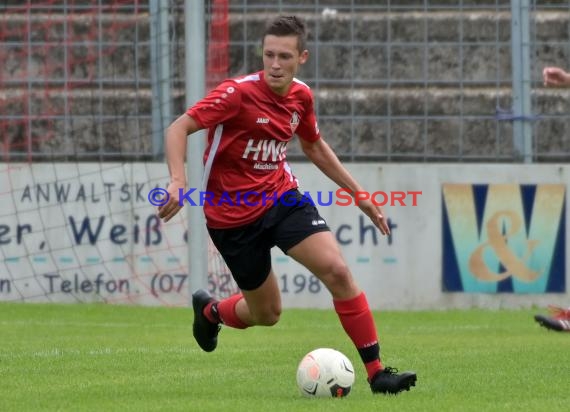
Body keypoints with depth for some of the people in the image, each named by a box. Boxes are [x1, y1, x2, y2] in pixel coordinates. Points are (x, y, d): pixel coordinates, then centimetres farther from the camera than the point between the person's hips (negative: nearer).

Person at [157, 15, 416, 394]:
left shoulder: (301, 96, -2)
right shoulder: (238, 93, -21)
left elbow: (315, 147, 18)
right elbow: (178, 129, -23)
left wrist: (360, 194, 17)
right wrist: (178, 181, -39)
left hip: (282, 196, 4)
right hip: (233, 214, -4)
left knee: (337, 270, -17)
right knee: (267, 314, 5)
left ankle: (376, 372, -12)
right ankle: (210, 311, 41)